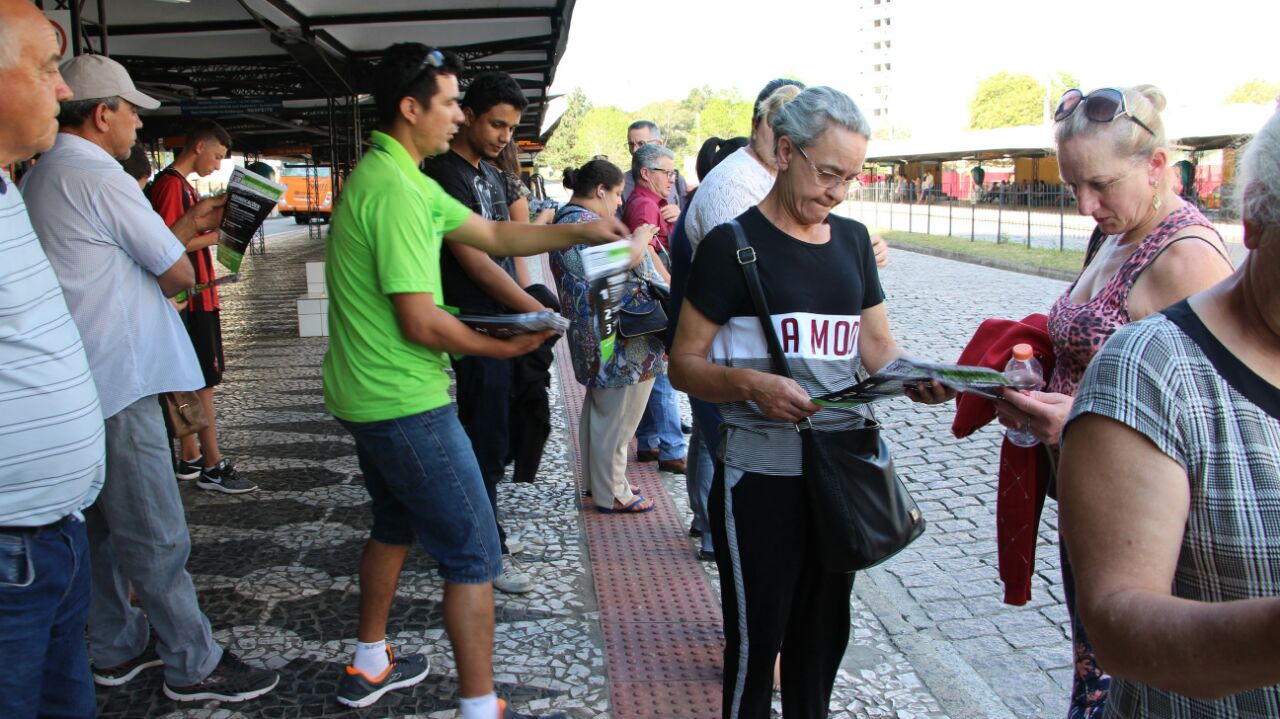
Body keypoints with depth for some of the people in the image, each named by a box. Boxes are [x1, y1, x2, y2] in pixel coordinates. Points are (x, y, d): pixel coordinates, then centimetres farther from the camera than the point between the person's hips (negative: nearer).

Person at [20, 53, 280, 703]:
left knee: (104, 527, 19)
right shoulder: (100, 178, -16)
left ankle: (117, 649, 31)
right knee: (156, 537, -2)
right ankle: (195, 667, 8)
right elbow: (179, 276, -11)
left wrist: (184, 228, 15)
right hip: (118, 383, -10)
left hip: (80, 383, 10)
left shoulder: (39, 177, 15)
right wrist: (186, 247, 10)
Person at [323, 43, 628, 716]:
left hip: (367, 396, 11)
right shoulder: (396, 191, -22)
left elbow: (493, 235, 13)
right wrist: (504, 346, -10)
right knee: (474, 553, -3)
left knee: (396, 523, 25)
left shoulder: (398, 176, 11)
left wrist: (579, 231, 6)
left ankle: (369, 664, 39)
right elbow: (421, 323, -24)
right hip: (404, 401, -11)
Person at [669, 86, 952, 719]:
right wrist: (751, 385, -26)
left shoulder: (852, 239, 11)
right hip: (762, 477, -5)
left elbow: (877, 345, 13)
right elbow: (684, 364, -7)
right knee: (756, 641, 3)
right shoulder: (734, 243, -7)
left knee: (824, 636, 16)